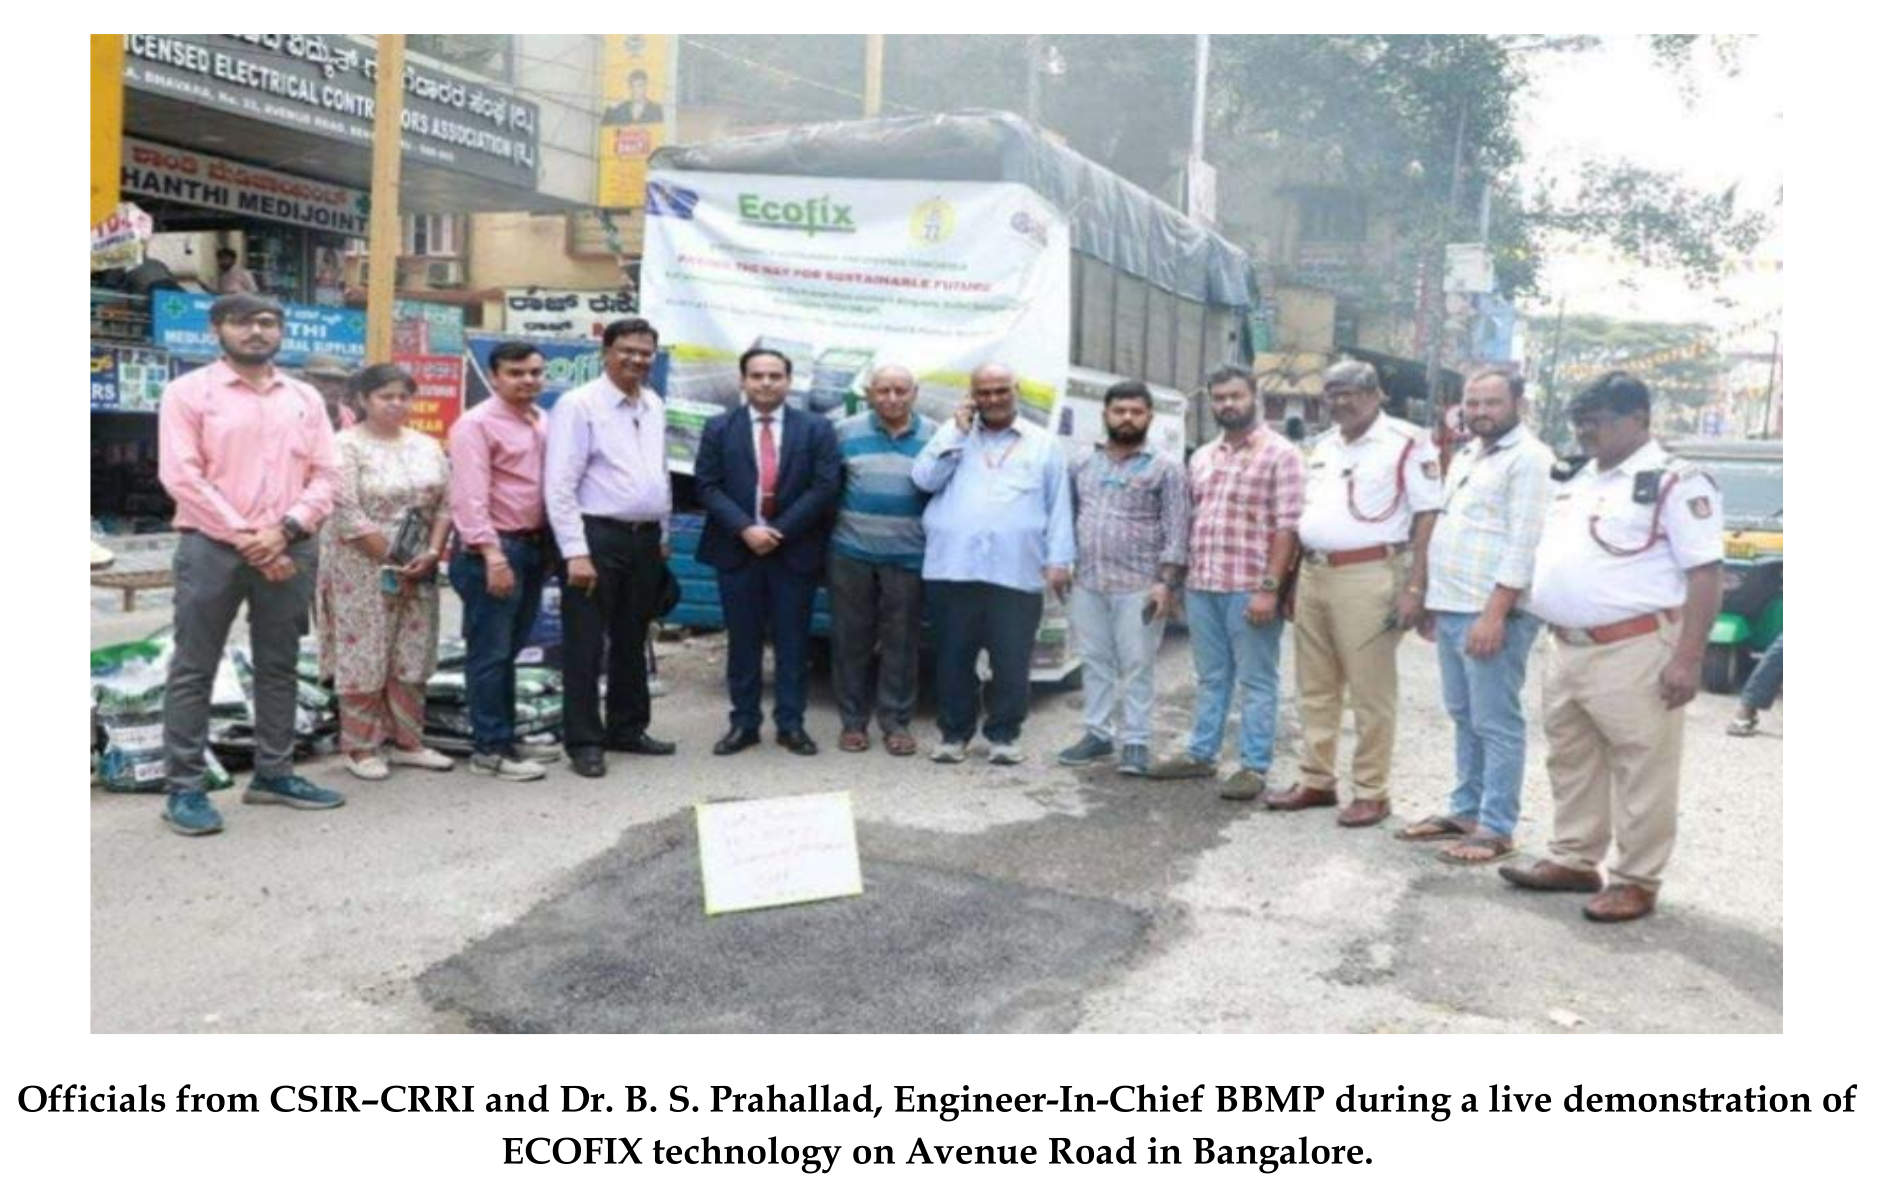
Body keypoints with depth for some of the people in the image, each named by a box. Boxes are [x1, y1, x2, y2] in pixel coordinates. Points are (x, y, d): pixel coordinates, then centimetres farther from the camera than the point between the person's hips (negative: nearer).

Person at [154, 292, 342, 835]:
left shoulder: (305, 398, 12)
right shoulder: (188, 392, 1)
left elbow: (324, 475, 6)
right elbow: (181, 477, -8)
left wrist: (283, 531, -10)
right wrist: (245, 538, -13)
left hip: (289, 549, 4)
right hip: (212, 546, -4)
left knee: (279, 666, 11)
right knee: (193, 669, 0)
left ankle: (274, 774, 21)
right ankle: (184, 787, 5)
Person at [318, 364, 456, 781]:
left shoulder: (427, 445, 10)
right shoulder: (346, 446, -8)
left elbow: (445, 504, 6)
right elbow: (347, 515, -15)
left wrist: (430, 553, -9)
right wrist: (392, 560, -15)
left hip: (419, 569, 6)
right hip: (364, 569, -5)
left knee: (412, 657, 9)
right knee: (364, 659, -1)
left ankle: (407, 741, 18)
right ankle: (361, 747, 9)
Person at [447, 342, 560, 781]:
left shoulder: (543, 422, 13)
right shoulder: (477, 424, -11)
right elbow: (470, 496, -18)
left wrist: (551, 544, 10)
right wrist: (492, 554, -25)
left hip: (534, 545, 8)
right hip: (494, 549, -8)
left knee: (510, 651, 16)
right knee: (489, 653, -1)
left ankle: (506, 737, 25)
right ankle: (489, 749, 5)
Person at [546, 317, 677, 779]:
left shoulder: (654, 405, 12)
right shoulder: (579, 404, -9)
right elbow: (559, 485, -13)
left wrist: (663, 536, 16)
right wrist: (577, 552, -18)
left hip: (645, 537, 7)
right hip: (597, 536, -7)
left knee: (632, 642, 15)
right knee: (586, 646, -1)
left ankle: (627, 729, 27)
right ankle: (584, 742, 7)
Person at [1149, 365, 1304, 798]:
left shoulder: (1280, 454, -6)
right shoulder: (1202, 456, 14)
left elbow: (1288, 526, -11)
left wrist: (1270, 587, -17)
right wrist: (1179, 578, 14)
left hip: (1249, 589, -6)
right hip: (1201, 586, 6)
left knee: (1255, 681, 2)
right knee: (1211, 678, 15)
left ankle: (1254, 767, 7)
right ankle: (1201, 754, 24)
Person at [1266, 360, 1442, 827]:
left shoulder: (1408, 442, -6)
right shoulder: (1322, 446, 16)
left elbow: (1428, 515, -9)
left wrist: (1414, 586, -15)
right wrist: (1294, 578, 17)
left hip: (1368, 576, -7)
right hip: (1313, 574, 7)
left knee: (1370, 692, -1)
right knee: (1315, 689, 13)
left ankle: (1371, 793, 8)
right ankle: (1315, 781, 23)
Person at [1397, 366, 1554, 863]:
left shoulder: (1528, 458, -10)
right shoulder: (1468, 455, 18)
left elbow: (1522, 546, -18)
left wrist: (1494, 613, -22)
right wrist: (1435, 602, 20)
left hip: (1492, 614, -9)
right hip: (1452, 610, 9)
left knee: (1496, 724, -3)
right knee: (1464, 718, 15)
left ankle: (1496, 828, 3)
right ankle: (1465, 809, 25)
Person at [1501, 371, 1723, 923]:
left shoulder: (1675, 482, -10)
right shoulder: (1576, 479, 15)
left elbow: (1706, 574, -14)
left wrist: (1688, 657, -20)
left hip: (1634, 650, -8)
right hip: (1567, 647, 9)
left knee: (1642, 773, 1)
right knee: (1571, 763, 17)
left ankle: (1636, 882, 10)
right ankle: (1573, 861, 29)